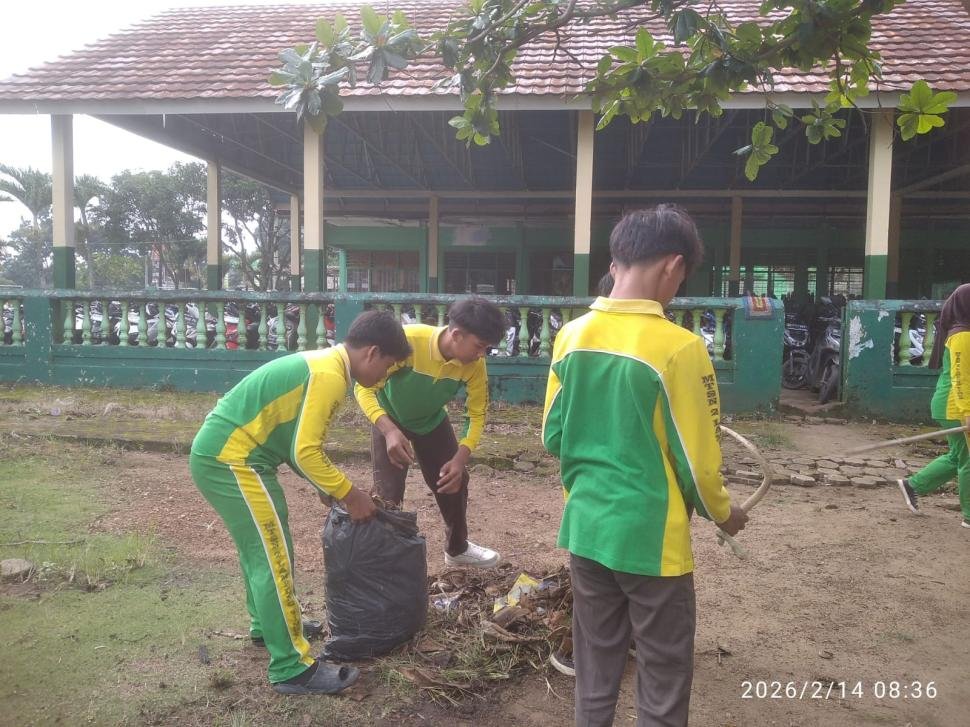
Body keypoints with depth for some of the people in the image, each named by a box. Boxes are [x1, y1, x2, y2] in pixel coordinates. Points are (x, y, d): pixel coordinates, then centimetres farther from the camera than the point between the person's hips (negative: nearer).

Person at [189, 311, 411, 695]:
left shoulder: (321, 365, 13)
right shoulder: (329, 374, -18)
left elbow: (300, 445, 19)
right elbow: (305, 453, -21)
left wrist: (339, 491, 17)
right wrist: (349, 494, -9)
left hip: (220, 452, 10)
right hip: (229, 459, -10)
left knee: (260, 545, 24)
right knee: (273, 557, -5)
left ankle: (265, 624, 44)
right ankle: (292, 669, 3)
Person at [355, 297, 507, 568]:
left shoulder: (474, 364, -26)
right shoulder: (408, 341, -39)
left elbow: (476, 414, -14)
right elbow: (364, 387, -32)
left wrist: (460, 459, -28)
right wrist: (390, 431, -46)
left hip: (432, 421, 4)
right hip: (390, 420, -4)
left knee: (455, 480, 10)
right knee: (388, 494, -12)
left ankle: (458, 548, 34)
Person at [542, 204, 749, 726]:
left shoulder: (571, 337, -2)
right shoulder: (678, 346, -19)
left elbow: (553, 438, 5)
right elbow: (697, 459, -13)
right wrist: (723, 513, 6)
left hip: (586, 529, 6)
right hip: (651, 539, -5)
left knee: (595, 668, 21)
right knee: (663, 676, 14)